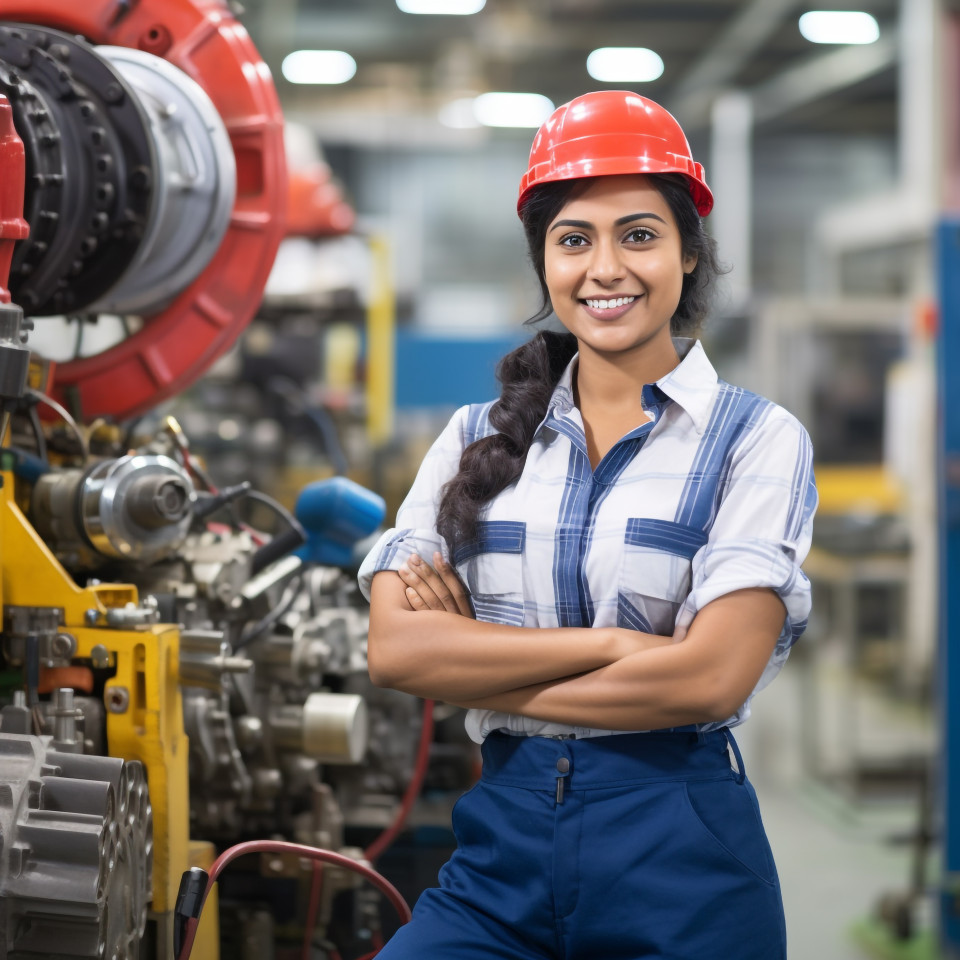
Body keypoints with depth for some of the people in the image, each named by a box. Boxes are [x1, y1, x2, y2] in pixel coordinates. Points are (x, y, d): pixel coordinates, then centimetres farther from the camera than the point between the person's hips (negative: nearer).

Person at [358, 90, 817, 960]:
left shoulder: (756, 439, -1)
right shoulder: (478, 439, 9)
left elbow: (712, 677, -12)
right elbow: (394, 650, -3)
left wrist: (475, 666, -5)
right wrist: (610, 642, -13)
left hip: (680, 855, -2)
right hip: (503, 839, 3)